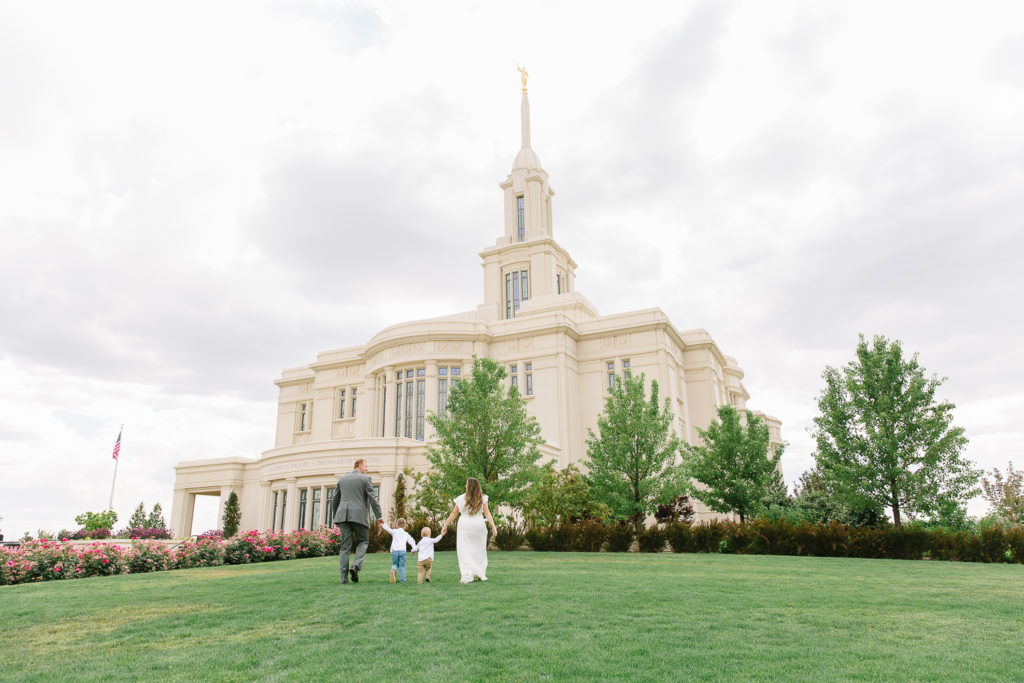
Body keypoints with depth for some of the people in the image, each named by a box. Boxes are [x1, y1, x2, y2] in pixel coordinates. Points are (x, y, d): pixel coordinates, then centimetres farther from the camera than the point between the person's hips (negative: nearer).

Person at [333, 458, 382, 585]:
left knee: (345, 545, 5)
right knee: (363, 541, 12)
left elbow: (336, 498, 17)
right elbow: (372, 498, -4)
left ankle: (344, 576, -2)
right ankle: (356, 566, -12)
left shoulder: (342, 478, 15)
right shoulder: (365, 479, 1)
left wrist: (336, 516, 26)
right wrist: (379, 516, 0)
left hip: (343, 515, 4)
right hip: (359, 515, -4)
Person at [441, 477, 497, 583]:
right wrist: (493, 526, -7)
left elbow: (453, 514, 2)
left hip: (465, 526, -1)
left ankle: (468, 576, -5)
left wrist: (445, 526, 11)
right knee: (479, 550, 15)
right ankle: (480, 574, 17)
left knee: (465, 551, 3)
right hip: (479, 526, 1)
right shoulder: (482, 498, -1)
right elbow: (487, 513, -7)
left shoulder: (461, 498, -2)